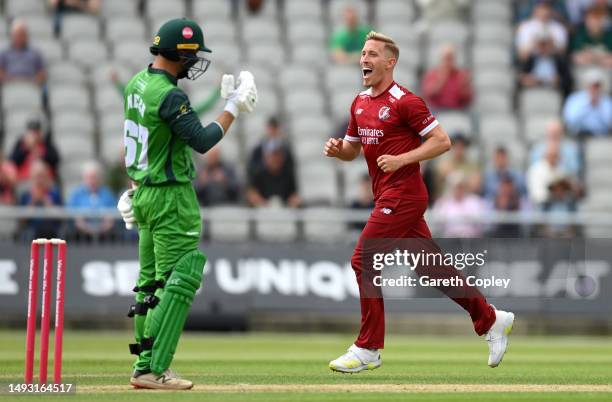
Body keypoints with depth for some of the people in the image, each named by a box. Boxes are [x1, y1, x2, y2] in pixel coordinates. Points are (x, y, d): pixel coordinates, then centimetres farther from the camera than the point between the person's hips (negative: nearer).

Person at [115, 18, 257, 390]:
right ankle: (153, 370, -12)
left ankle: (145, 365, 17)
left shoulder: (137, 83, 8)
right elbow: (202, 141, -22)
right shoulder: (170, 96, -21)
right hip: (171, 198, -10)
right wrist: (233, 108, -12)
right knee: (178, 282, -8)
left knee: (150, 282, 14)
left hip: (145, 195, 10)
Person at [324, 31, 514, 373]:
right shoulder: (360, 103, 12)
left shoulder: (404, 101, -13)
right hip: (388, 196, 9)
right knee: (430, 266, 11)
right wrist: (338, 149, 0)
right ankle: (491, 319, 21)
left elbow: (442, 141, -14)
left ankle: (368, 350, -3)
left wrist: (401, 159, -22)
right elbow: (353, 150, 23)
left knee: (364, 260, -10)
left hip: (402, 195, -9)